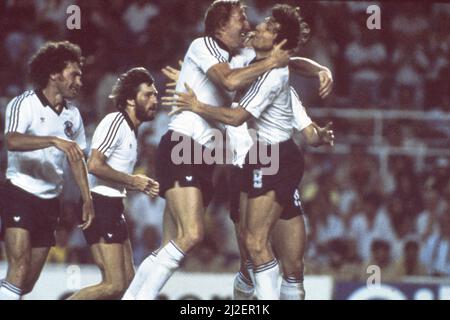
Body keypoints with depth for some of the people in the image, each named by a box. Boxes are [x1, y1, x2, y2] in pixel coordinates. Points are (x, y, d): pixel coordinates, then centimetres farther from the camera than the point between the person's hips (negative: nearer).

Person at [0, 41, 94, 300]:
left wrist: (87, 198, 17)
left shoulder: (72, 115, 11)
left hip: (50, 201, 7)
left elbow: (77, 159, 22)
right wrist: (55, 141, -38)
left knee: (28, 282, 5)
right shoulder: (25, 104, -9)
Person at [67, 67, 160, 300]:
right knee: (114, 286, -15)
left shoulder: (131, 129, 18)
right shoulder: (115, 122, -12)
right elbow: (94, 165, -23)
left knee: (128, 281, 9)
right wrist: (132, 180, -15)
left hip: (113, 208, 10)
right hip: (100, 206, -10)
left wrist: (142, 186, 10)